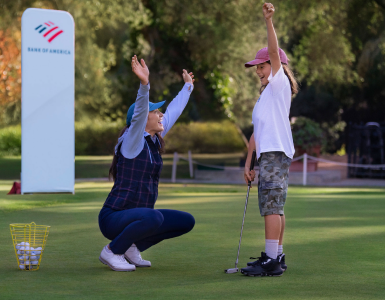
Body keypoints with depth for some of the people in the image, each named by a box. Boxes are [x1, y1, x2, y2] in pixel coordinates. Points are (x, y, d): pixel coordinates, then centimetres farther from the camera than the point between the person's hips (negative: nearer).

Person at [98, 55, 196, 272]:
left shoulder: (155, 140, 10)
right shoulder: (133, 141, -12)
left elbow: (173, 111, 24)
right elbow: (139, 113, -31)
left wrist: (188, 86, 36)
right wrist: (144, 84, -45)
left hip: (136, 217, 9)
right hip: (114, 218, -9)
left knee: (186, 222, 11)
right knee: (154, 217, -38)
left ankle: (132, 246, 12)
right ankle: (112, 251, -12)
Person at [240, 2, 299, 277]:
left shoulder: (280, 84, 1)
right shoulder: (265, 97, 26)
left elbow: (275, 53, -16)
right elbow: (257, 133, 24)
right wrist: (248, 163, 20)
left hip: (276, 153, -10)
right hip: (267, 154, 10)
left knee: (272, 206, -14)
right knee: (274, 208, 11)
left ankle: (271, 261, -17)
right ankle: (276, 256, 16)